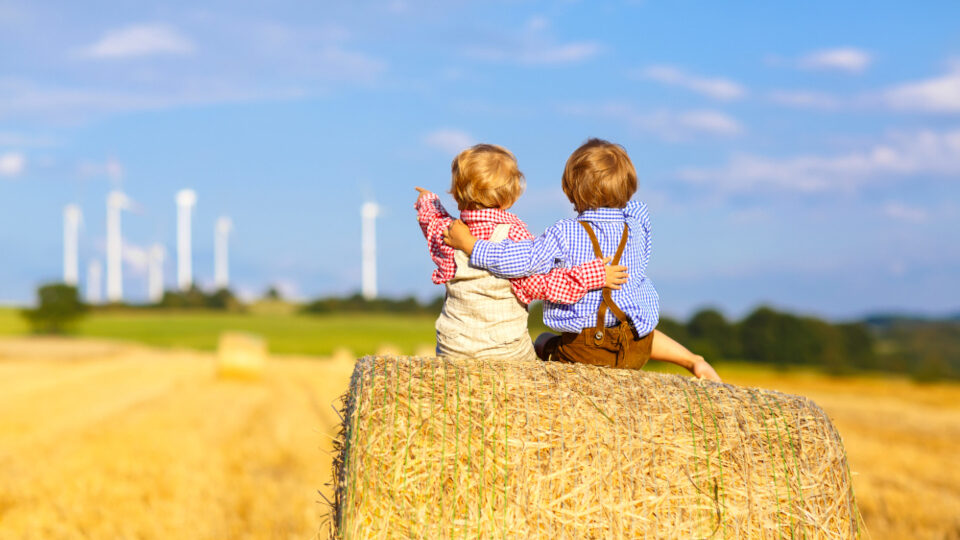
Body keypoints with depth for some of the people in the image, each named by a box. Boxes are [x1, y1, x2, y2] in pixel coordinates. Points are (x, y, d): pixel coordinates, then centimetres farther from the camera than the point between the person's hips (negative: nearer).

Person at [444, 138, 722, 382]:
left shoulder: (565, 235, -17)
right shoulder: (636, 228, -5)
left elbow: (522, 261, -22)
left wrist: (468, 244, -14)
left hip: (583, 351, -3)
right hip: (636, 350, 3)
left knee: (543, 343, 30)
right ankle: (694, 361, 24)